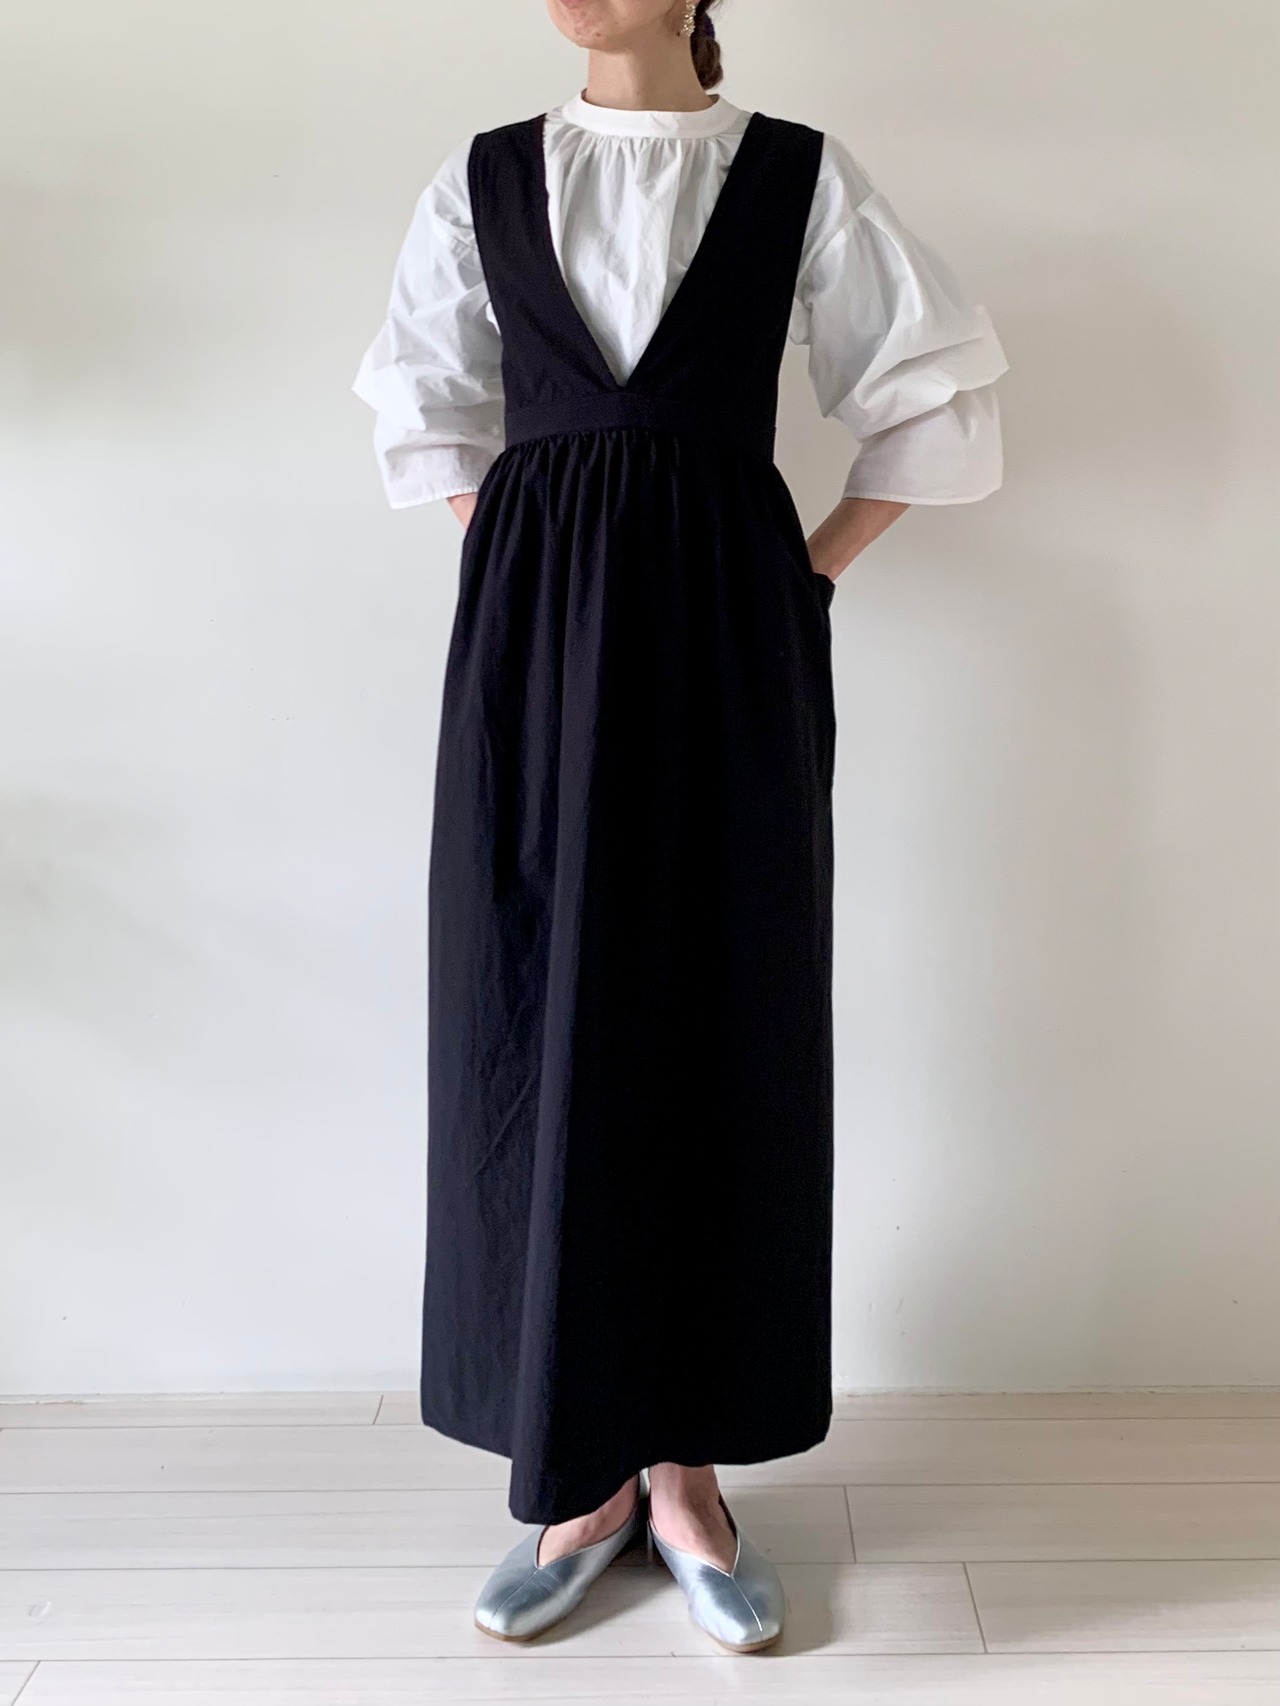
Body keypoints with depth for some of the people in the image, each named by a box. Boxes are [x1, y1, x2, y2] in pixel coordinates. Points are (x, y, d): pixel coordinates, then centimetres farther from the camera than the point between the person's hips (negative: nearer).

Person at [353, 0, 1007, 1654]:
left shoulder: (797, 176, 6)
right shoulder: (483, 181, 13)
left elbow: (935, 395, 9)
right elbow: (422, 407, 20)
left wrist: (809, 570, 2)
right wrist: (533, 571, 8)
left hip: (726, 645, -1)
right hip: (534, 644, 2)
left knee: (718, 1022, 0)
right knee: (542, 1023, 1)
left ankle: (685, 1464, 16)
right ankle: (583, 1469, 16)